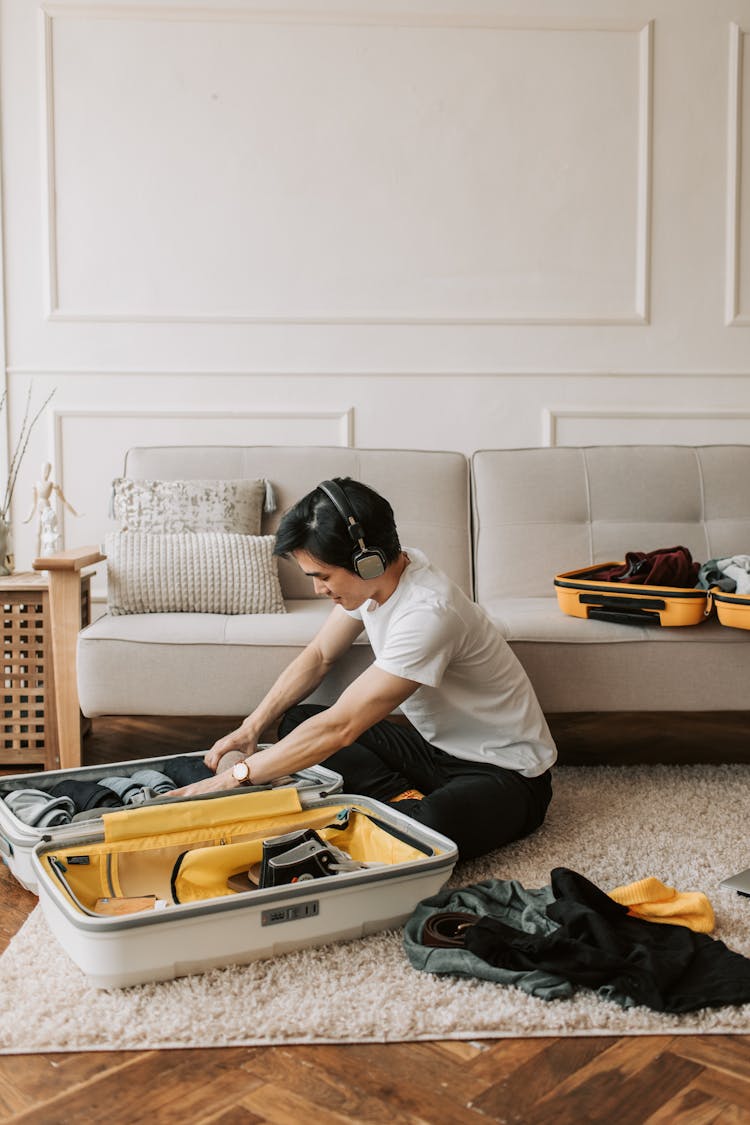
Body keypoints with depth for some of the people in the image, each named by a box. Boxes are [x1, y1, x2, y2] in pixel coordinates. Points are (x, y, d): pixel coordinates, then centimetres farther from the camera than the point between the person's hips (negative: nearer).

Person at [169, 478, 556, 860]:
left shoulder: (427, 613, -33)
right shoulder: (377, 573, -6)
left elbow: (339, 726, -32)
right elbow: (319, 656, 8)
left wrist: (235, 777, -25)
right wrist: (251, 728, -4)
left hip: (507, 773, -9)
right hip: (437, 744, 9)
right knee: (296, 721, 2)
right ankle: (405, 798, -7)